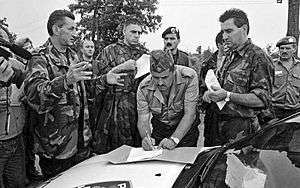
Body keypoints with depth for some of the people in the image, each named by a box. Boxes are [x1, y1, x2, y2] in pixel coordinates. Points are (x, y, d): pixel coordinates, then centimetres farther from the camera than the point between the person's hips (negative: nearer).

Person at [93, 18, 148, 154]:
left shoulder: (144, 52, 16)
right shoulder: (110, 50, 5)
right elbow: (100, 75, -5)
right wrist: (121, 67, -14)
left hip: (140, 102, 4)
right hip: (117, 105, -3)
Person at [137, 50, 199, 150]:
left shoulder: (189, 77, -24)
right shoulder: (144, 88, -16)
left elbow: (189, 114, -24)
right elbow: (142, 119, -12)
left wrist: (174, 139, -34)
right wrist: (146, 137, -33)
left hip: (186, 129, -2)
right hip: (159, 130, 2)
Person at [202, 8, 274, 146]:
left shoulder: (257, 57, -13)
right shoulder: (230, 56, 14)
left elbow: (262, 99, -19)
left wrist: (228, 96, -25)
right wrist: (211, 93, 2)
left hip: (241, 129, -8)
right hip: (219, 124, 8)